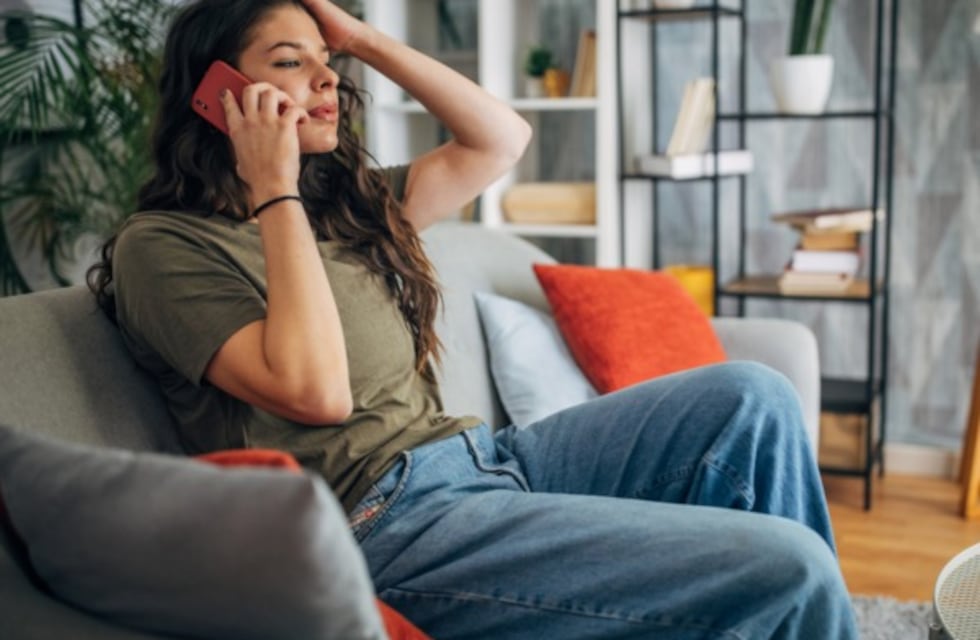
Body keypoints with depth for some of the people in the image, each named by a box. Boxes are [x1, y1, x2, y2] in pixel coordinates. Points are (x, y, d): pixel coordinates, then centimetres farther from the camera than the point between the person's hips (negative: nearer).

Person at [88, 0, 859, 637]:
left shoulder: (348, 201, 18)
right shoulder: (163, 245, -5)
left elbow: (501, 139, 18)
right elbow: (315, 391, -18)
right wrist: (274, 193, -11)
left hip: (479, 457, 9)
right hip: (388, 520, -8)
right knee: (784, 565, -18)